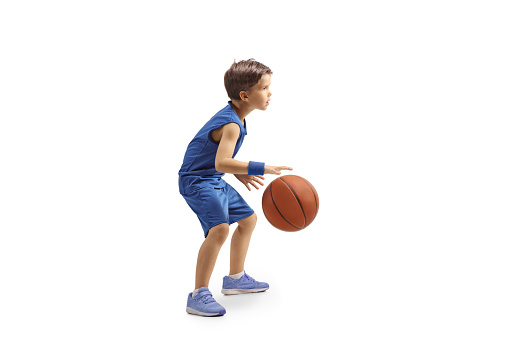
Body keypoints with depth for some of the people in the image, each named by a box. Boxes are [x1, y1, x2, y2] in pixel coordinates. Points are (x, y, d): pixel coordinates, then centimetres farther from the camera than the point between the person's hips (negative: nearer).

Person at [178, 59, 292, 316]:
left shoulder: (232, 116, 8)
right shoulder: (232, 125, -24)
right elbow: (221, 163, -38)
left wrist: (240, 173, 14)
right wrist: (261, 168, -39)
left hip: (214, 181, 11)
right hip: (197, 181, -11)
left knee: (248, 218, 20)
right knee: (219, 228, -31)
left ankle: (235, 278, 34)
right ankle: (198, 296, -21)